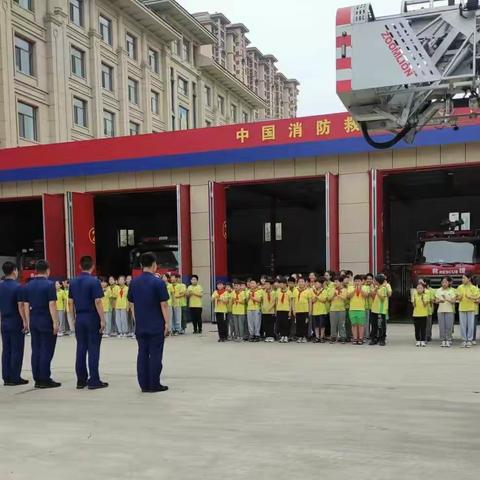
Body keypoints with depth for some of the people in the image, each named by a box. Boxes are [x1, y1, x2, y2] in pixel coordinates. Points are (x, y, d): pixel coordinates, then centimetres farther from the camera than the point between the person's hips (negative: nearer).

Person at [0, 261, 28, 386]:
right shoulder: (17, 287, -13)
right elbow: (20, 306, -16)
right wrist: (25, 322, -12)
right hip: (16, 322, -6)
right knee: (16, 351, -1)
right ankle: (15, 378, 1)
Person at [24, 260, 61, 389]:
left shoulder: (28, 285, 8)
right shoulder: (49, 284, -11)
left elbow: (26, 305, 9)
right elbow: (52, 305, -15)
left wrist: (28, 322, 15)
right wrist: (55, 322, -13)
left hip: (33, 321, 6)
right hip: (46, 321, -6)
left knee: (36, 350, 9)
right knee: (46, 351, -2)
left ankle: (37, 379, 13)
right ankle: (45, 380, 0)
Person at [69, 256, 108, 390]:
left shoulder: (73, 282, 7)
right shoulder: (94, 281, -12)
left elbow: (70, 302, 10)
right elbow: (98, 302, -16)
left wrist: (74, 318, 19)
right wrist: (102, 320, -12)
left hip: (79, 318, 6)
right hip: (92, 318, -6)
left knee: (81, 349, 9)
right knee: (93, 349, -2)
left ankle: (81, 380, 13)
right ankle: (94, 381, 1)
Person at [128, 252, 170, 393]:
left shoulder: (134, 282, 5)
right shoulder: (158, 282, -11)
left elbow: (132, 304, 10)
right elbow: (164, 305, -12)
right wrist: (167, 323, -7)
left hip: (140, 326, 5)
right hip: (157, 326, -5)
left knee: (142, 354, 9)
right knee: (155, 354, 2)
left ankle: (144, 385, 12)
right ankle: (154, 385, 6)